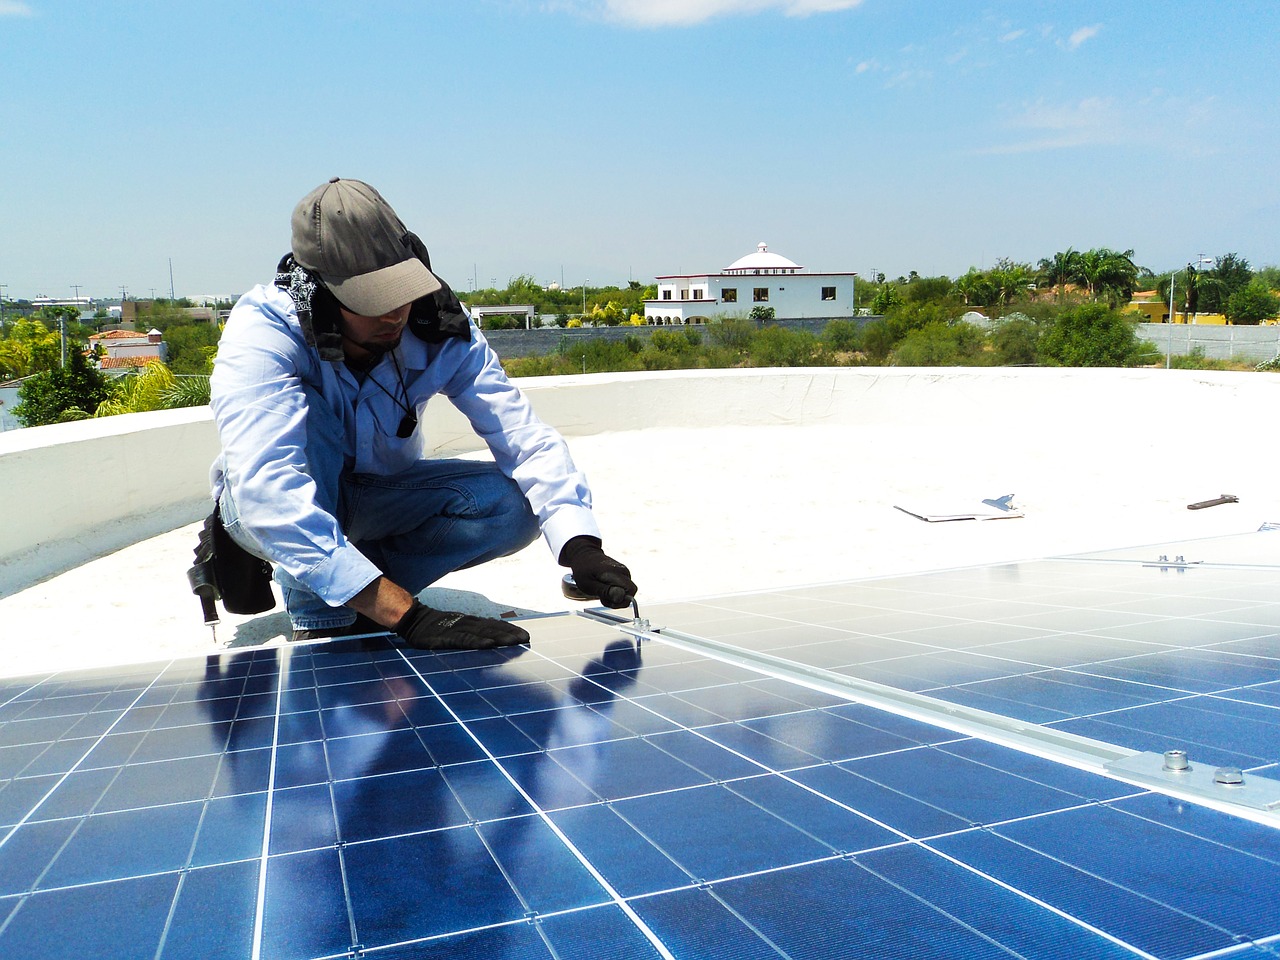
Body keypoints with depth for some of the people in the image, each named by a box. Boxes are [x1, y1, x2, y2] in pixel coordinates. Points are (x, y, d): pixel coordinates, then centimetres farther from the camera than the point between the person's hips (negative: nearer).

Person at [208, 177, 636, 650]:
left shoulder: (440, 331, -22)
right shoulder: (260, 333, -32)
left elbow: (523, 435, -27)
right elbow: (268, 493, -44)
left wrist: (579, 545, -45)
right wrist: (407, 616, -52)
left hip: (377, 496, 3)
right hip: (270, 511, -3)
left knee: (513, 504, -23)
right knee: (307, 412, -35)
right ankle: (319, 621, -24)